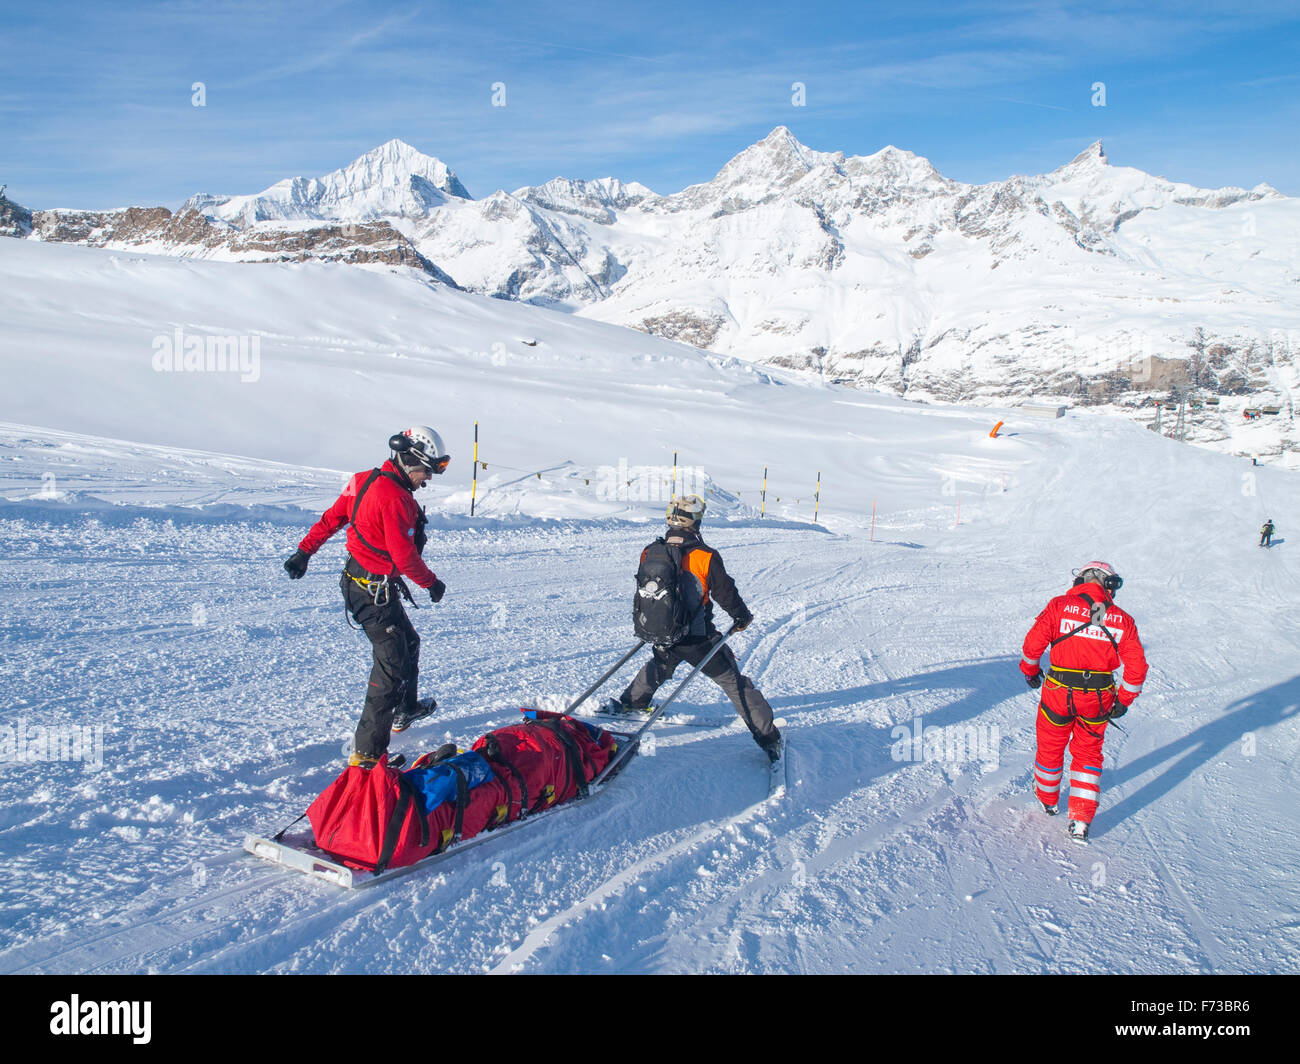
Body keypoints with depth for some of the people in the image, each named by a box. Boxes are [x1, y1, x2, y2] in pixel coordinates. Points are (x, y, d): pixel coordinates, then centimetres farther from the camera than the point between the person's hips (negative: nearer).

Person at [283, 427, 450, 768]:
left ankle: (405, 711, 46)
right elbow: (404, 557, -21)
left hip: (358, 579, 10)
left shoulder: (365, 481, 6)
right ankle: (367, 752, -6)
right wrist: (431, 582, -6)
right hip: (375, 591, -10)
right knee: (392, 665, -7)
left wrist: (304, 551, 22)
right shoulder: (395, 499, -23)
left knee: (407, 642, 27)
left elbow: (331, 518, 13)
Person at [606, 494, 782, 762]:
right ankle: (768, 737, 8)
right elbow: (725, 592, -9)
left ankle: (629, 703, 51)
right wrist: (742, 617, 11)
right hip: (698, 638, -4)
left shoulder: (650, 553, -3)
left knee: (660, 666, 36)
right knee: (733, 681, 6)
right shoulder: (706, 556, -17)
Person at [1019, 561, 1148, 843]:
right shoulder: (1122, 620, -1)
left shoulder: (1060, 606, -7)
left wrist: (1030, 671, 8)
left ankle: (1048, 801, 42)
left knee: (1050, 748, 20)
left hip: (1058, 693, -1)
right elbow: (1137, 666, -1)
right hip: (1098, 699, 2)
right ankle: (1080, 821, 12)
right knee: (1088, 754, 19)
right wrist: (1124, 701, 11)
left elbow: (1033, 643, -10)